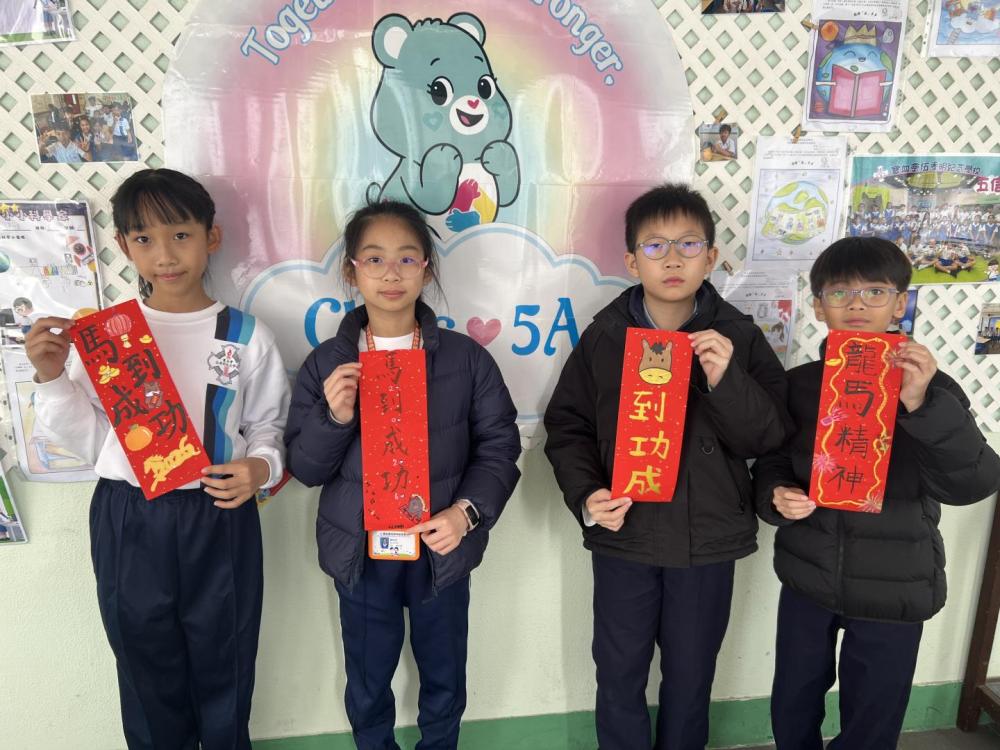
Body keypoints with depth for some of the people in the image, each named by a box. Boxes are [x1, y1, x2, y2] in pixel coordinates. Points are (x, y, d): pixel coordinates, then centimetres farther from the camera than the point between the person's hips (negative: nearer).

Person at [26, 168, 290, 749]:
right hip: (127, 519, 2)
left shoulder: (245, 334, -4)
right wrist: (51, 377, -11)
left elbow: (269, 428, 2)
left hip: (220, 521, -1)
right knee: (148, 669, 19)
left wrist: (261, 467, -18)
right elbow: (87, 439, 3)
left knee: (224, 668, 14)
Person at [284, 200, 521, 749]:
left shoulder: (465, 358, -7)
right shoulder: (326, 363, -5)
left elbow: (499, 446, -4)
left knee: (444, 679, 21)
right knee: (367, 684, 20)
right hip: (360, 553, 0)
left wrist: (467, 510, -19)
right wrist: (333, 416, -22)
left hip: (441, 548, 0)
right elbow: (305, 468, -3)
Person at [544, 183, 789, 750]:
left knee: (691, 675, 19)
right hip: (623, 535, 0)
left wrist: (727, 379, -24)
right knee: (619, 673, 16)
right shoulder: (603, 337, -6)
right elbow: (568, 427, -1)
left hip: (709, 538, 0)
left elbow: (769, 437, -8)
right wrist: (585, 496, -14)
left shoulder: (739, 336, -6)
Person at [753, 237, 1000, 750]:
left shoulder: (931, 389, -9)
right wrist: (776, 496, -18)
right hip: (807, 580, 2)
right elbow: (770, 464, 4)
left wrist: (921, 406, -33)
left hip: (894, 589, -1)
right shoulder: (797, 385, -3)